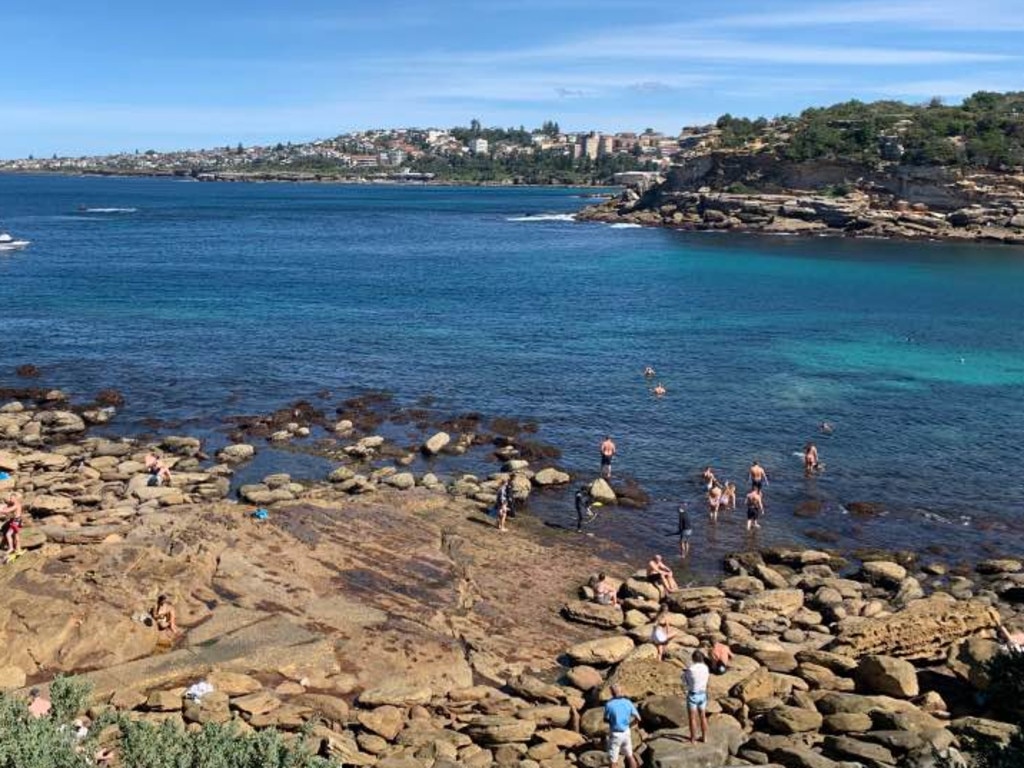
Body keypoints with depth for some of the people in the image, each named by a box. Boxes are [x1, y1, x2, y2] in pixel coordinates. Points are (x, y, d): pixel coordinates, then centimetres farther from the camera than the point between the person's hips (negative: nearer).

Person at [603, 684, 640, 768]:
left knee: (613, 761, 6)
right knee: (629, 756, 24)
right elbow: (637, 718, -1)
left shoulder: (609, 705, -17)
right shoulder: (628, 703, -5)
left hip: (615, 735, -4)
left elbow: (606, 720, -3)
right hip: (626, 733, 4)